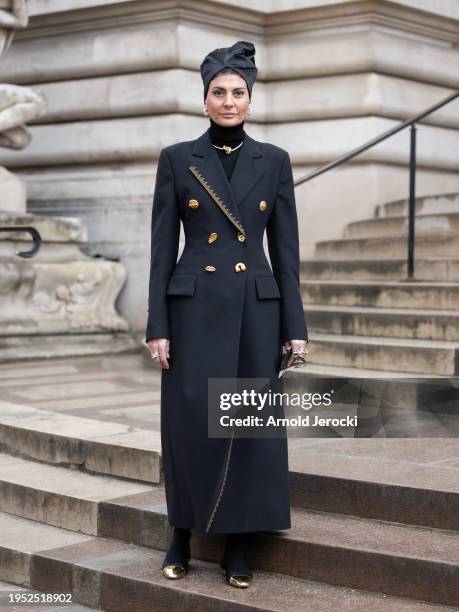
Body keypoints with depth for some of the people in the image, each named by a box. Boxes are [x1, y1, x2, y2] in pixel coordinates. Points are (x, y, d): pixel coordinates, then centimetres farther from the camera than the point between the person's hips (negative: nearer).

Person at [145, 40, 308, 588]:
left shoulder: (274, 161, 6)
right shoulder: (176, 159, 2)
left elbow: (285, 248, 5)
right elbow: (162, 247, 0)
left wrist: (295, 326, 0)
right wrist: (157, 326, -6)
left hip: (255, 307, 1)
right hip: (194, 306, -1)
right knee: (190, 423, 0)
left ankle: (237, 545, 15)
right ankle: (181, 537, 19)